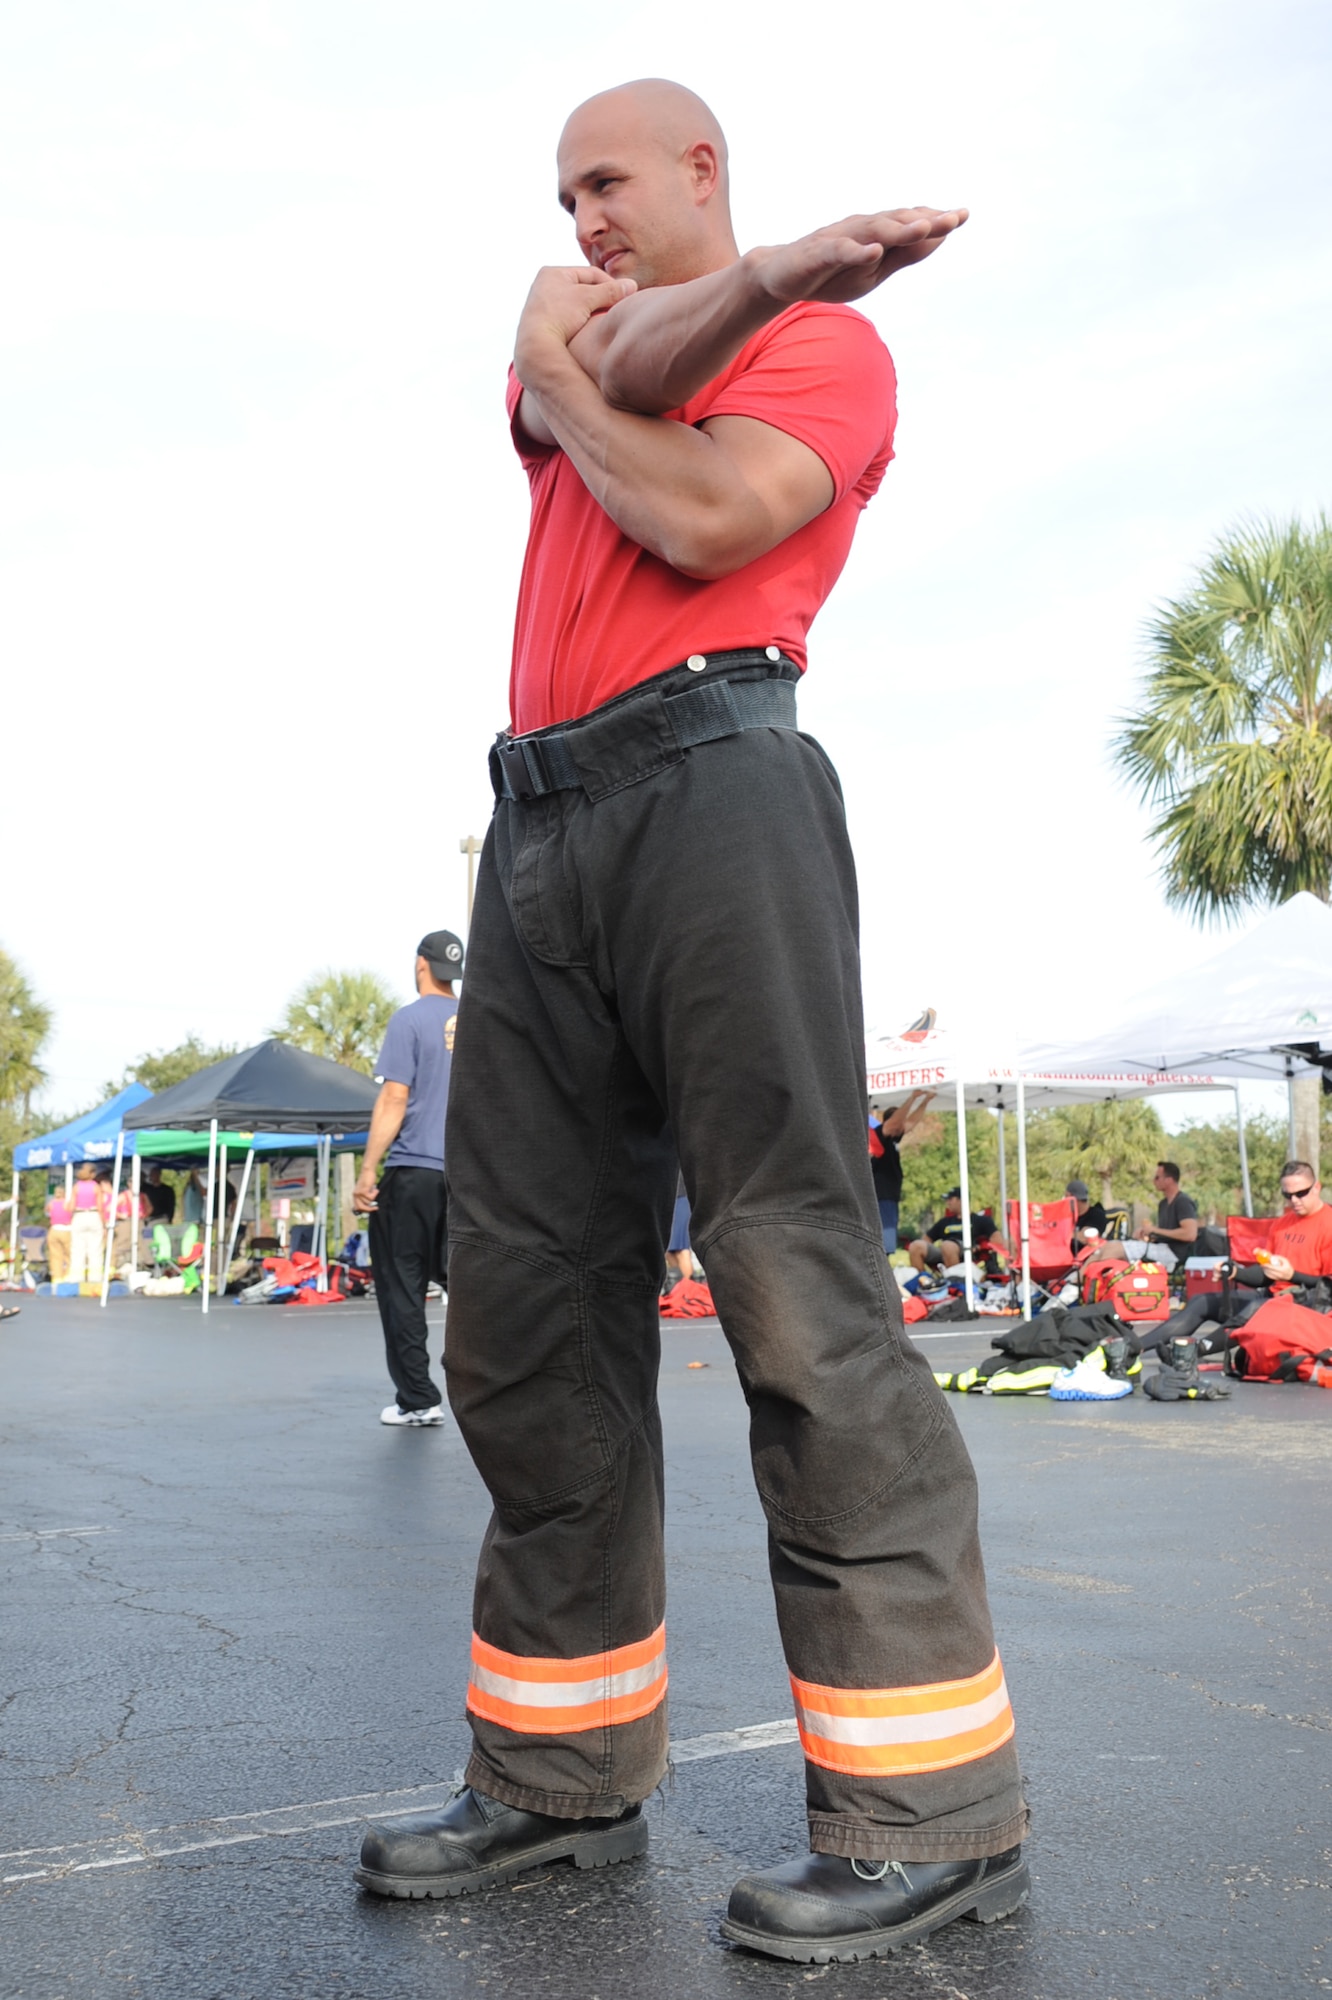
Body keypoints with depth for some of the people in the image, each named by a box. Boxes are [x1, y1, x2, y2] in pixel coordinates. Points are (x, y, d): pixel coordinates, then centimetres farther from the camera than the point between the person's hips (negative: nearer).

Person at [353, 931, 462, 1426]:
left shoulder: (410, 1019, -5)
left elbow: (394, 1099, -10)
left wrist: (367, 1172, -8)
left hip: (412, 1170, -5)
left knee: (401, 1286, 3)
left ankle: (418, 1400, 6)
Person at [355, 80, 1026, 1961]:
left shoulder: (829, 343, 13)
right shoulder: (577, 316, 32)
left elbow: (703, 519, -6)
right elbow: (628, 361, 6)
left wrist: (563, 389, 10)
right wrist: (763, 274, -2)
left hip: (710, 789, -6)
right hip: (539, 824, 7)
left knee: (795, 1283, -15)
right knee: (524, 1302, 1)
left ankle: (935, 1802, -6)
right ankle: (565, 1766, 11)